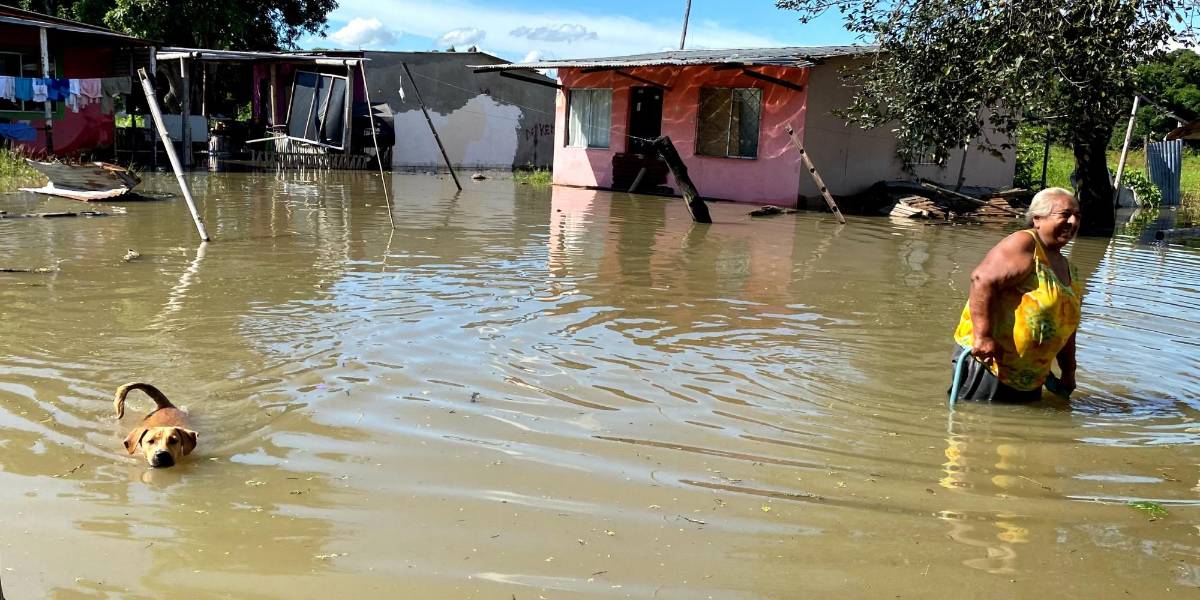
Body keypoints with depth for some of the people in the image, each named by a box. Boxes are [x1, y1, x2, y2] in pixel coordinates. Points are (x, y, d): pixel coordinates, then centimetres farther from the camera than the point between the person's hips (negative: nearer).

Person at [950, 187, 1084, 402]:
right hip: (988, 361, -9)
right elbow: (982, 280, -24)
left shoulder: (1069, 270, 19)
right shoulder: (1023, 245, -9)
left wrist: (1068, 372, 26)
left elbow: (1064, 329, 27)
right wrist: (983, 336, -30)